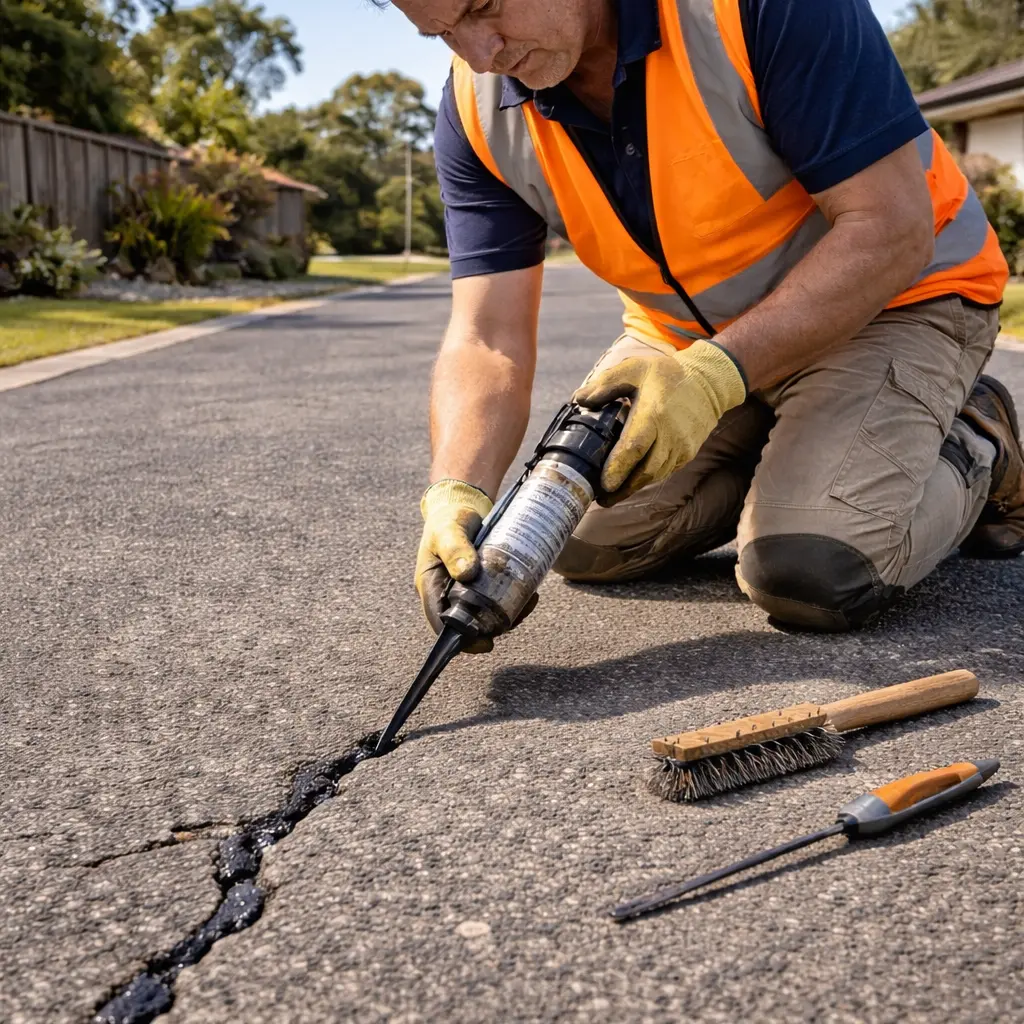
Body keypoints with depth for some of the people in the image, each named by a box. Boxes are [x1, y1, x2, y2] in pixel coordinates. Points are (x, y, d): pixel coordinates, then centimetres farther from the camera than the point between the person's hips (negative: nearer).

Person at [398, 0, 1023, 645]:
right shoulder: (475, 111, -14)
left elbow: (893, 230, -28)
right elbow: (488, 342, -18)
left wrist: (714, 375, -37)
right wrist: (456, 494, -37)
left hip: (894, 296, -5)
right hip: (694, 334, 6)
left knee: (810, 571, -25)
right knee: (582, 541, -1)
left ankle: (972, 451, 7)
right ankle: (782, 454, 20)